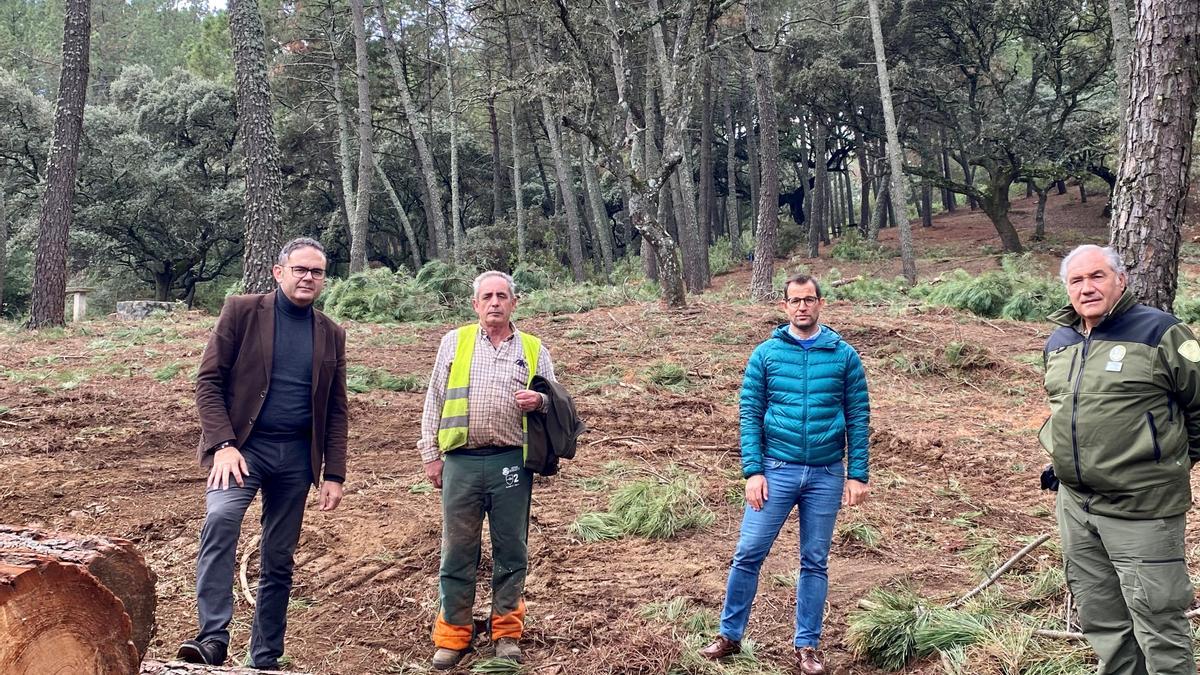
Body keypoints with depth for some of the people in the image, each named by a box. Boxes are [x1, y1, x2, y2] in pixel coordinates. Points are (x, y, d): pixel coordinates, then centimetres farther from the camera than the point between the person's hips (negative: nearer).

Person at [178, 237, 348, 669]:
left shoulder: (331, 335, 11)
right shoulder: (241, 311, 1)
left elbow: (336, 411, 12)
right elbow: (208, 380, -4)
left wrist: (334, 475, 5)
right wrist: (223, 444, -16)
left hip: (297, 456, 3)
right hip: (242, 445, -3)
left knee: (279, 562, 8)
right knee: (221, 517, -30)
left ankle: (265, 659, 19)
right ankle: (213, 637, -28)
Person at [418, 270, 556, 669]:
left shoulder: (533, 349, 9)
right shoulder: (454, 342, 8)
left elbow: (556, 403, 13)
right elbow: (434, 401, 8)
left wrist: (539, 401, -10)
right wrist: (431, 454, 3)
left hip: (511, 462, 1)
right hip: (461, 461, 0)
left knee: (511, 549, 8)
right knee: (458, 550, 5)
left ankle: (506, 631, 22)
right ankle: (453, 633, 17)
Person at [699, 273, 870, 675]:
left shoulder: (844, 355, 1)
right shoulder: (765, 354, 0)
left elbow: (858, 418, 2)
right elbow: (750, 415, -1)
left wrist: (858, 475, -3)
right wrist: (753, 471, -9)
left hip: (827, 475, 1)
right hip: (776, 470, 0)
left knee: (815, 562, 10)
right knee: (749, 554, 1)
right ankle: (729, 635, 16)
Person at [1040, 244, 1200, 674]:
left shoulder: (1159, 332, -10)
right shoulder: (1058, 342, 11)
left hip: (1141, 509, -7)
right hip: (1074, 504, 7)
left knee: (1157, 623, 0)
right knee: (1099, 620, 17)